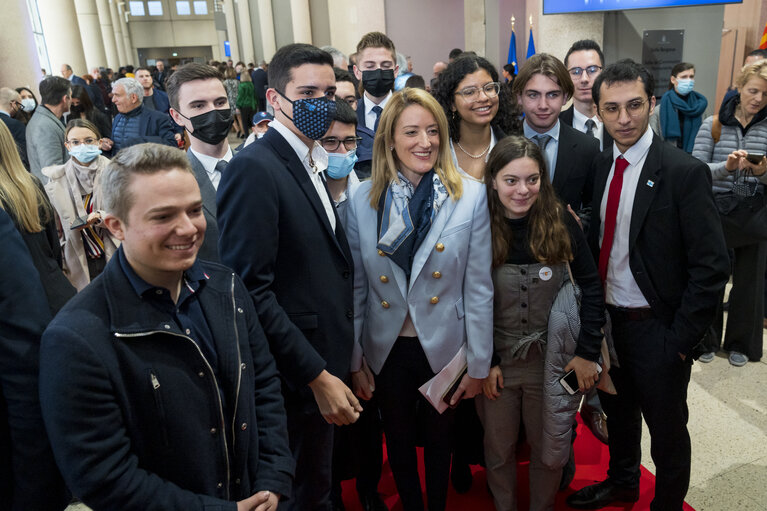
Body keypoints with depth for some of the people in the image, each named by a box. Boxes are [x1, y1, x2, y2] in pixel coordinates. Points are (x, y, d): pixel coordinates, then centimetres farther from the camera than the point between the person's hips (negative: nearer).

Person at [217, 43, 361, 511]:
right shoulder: (254, 167, -19)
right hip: (299, 379, -8)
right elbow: (251, 288, -23)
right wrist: (318, 375, -21)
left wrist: (337, 364, 9)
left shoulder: (312, 163, 10)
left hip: (326, 365, 8)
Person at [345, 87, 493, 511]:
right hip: (387, 349, 1)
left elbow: (479, 288, -8)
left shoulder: (470, 195, -11)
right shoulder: (363, 199, -7)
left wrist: (478, 364, -5)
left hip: (445, 348, -1)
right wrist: (355, 360, 2)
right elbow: (356, 286, -2)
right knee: (399, 440, 20)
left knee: (439, 438, 21)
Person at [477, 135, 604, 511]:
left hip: (551, 359, 0)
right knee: (498, 448, 16)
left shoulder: (561, 222, -9)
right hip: (496, 361, 0)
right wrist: (484, 362, -7)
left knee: (548, 447, 16)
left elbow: (591, 287, -3)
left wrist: (588, 352, -7)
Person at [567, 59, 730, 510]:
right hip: (607, 318, 6)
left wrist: (680, 339, -17)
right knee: (617, 412, 25)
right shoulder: (601, 164, 1)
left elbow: (711, 266, -18)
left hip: (656, 329, -6)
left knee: (667, 431, 14)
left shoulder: (685, 172, -18)